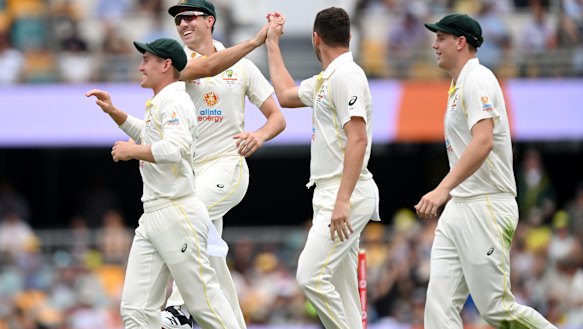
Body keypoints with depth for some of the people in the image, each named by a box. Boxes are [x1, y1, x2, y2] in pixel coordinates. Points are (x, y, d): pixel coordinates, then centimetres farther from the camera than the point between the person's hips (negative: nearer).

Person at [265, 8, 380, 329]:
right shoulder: (325, 80, 18)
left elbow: (358, 140, -22)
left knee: (311, 275, -18)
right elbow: (286, 94, 37)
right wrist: (272, 43, 38)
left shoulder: (346, 75, -13)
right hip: (332, 194, 10)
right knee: (341, 289, 7)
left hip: (347, 194, -10)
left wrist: (342, 200, -28)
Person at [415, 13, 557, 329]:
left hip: (486, 207, -10)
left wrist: (443, 189, -35)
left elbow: (484, 142, -26)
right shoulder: (459, 85, 20)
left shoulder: (477, 79, -12)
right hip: (458, 207, 10)